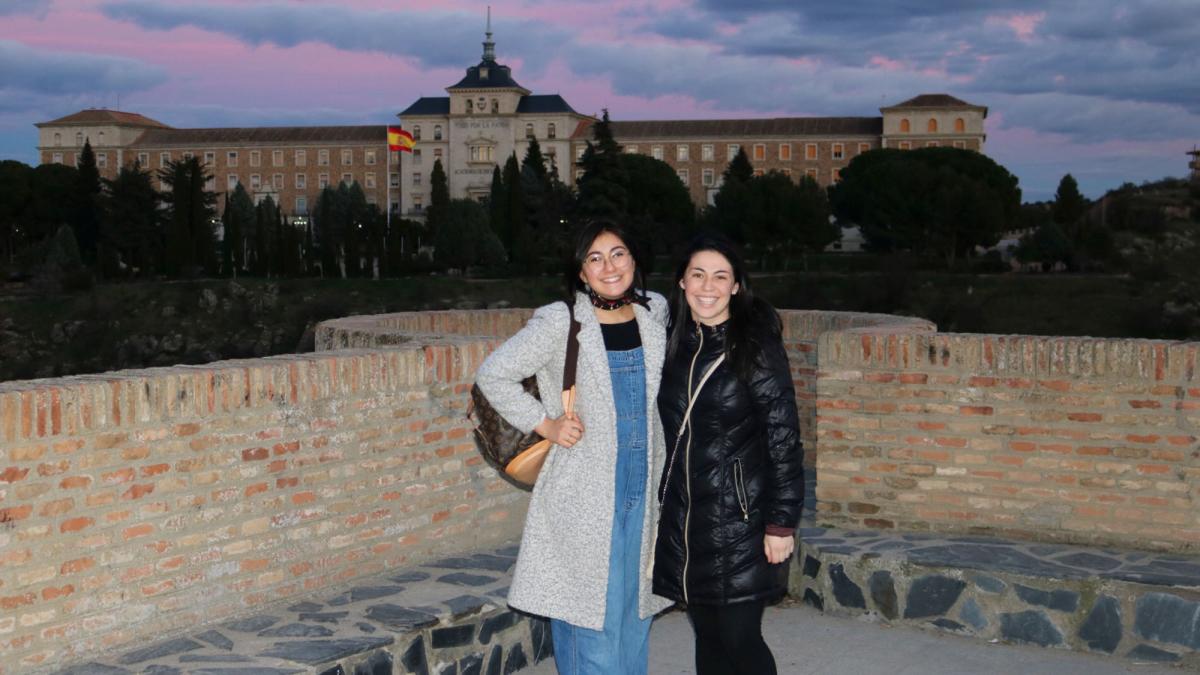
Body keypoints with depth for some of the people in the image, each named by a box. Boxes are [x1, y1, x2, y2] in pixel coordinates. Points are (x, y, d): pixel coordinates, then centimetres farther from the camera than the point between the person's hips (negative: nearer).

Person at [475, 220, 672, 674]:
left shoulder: (656, 312, 3)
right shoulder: (559, 323, -12)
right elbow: (493, 375, -5)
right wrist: (544, 424, -9)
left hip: (644, 491, 5)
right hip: (584, 496, -5)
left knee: (635, 606, 15)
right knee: (589, 611, -1)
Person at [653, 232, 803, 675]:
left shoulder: (758, 347, -9)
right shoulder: (671, 344, 6)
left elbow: (784, 440, -11)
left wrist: (782, 523, -14)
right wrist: (657, 503, 14)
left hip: (740, 522, -5)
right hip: (681, 521, 5)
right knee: (708, 637, 12)